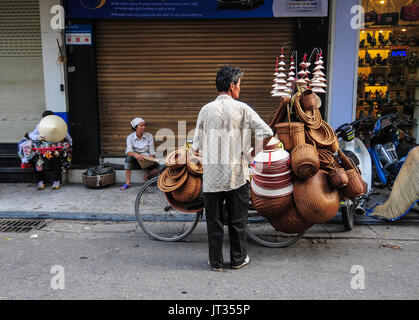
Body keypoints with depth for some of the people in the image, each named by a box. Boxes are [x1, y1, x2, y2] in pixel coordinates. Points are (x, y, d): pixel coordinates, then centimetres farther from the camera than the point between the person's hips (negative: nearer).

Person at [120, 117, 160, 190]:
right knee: (129, 158, -34)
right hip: (135, 160, -1)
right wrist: (136, 155, -44)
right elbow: (129, 151, -20)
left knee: (158, 167, -28)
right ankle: (128, 182, -25)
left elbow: (152, 152, -3)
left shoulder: (149, 136, -2)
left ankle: (147, 176, 6)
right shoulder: (130, 137, -5)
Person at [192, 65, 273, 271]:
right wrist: (254, 152, 4)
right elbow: (266, 132, -11)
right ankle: (238, 259, 25)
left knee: (214, 220, 12)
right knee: (237, 220, 13)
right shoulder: (242, 109, -6)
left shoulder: (206, 110, -1)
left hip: (211, 175, 2)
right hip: (236, 174, -1)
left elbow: (197, 147, 0)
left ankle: (216, 262, 21)